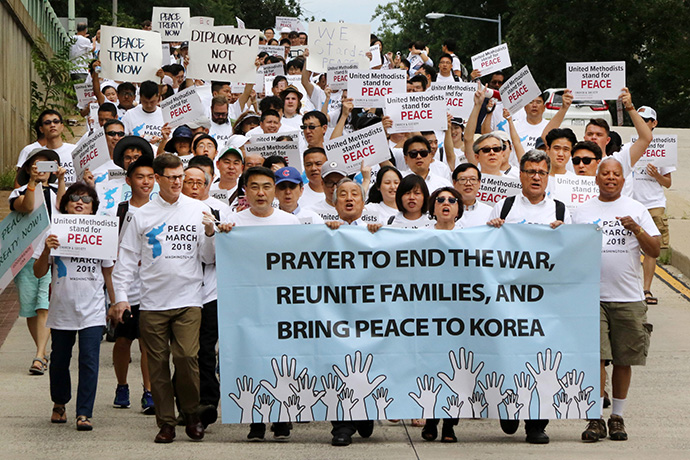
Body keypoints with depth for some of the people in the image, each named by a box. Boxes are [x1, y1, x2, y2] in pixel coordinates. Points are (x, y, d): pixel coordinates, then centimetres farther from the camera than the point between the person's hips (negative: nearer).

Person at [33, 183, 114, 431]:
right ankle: (59, 404, 34)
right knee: (59, 360, 12)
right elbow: (38, 272, 1)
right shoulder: (55, 233, 1)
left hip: (92, 311, -1)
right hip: (61, 309, 1)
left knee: (89, 361, -10)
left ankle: (84, 413, -7)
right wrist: (46, 250, -16)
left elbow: (108, 273, 12)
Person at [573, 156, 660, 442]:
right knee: (596, 357, -9)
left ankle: (617, 417, 17)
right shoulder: (582, 212, 9)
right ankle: (596, 419, -6)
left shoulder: (636, 209, 7)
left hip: (628, 297, 1)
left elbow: (655, 251, 2)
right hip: (592, 296, 0)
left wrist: (636, 229, -14)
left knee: (624, 360, 5)